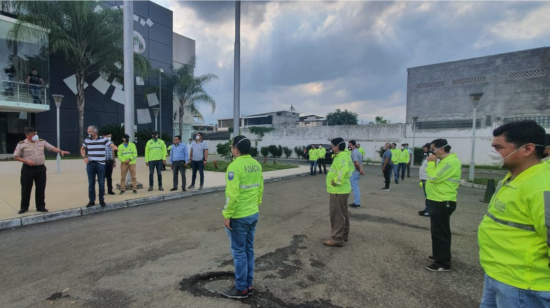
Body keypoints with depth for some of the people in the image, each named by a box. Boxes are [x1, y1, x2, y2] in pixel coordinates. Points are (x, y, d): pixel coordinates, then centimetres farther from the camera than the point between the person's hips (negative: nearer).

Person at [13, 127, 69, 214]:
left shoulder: (42, 142, 4)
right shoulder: (21, 144, -3)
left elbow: (52, 148, -1)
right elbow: (16, 156, 1)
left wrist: (60, 151, -20)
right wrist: (26, 161, -15)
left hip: (40, 168, 2)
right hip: (28, 169, -2)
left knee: (40, 189, 6)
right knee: (26, 189, 7)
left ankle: (40, 207, 16)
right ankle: (24, 207, 22)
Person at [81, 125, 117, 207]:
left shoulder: (103, 140, -6)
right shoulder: (87, 140, 5)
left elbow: (112, 146, -13)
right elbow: (82, 149, 22)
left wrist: (114, 147, -38)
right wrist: (84, 157, 6)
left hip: (100, 164, -3)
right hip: (90, 164, 3)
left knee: (101, 183, 4)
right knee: (91, 184, 8)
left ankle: (102, 200, 16)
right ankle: (92, 201, 18)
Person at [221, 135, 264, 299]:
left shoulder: (234, 166, -19)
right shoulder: (256, 164, 5)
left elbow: (232, 194, -22)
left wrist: (227, 215, -13)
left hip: (239, 216, -8)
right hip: (253, 214, 8)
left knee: (239, 252, 6)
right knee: (249, 250, 17)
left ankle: (241, 289, 20)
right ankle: (248, 285, 29)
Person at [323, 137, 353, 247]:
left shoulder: (341, 156, -19)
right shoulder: (343, 155, 13)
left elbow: (344, 169, -38)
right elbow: (349, 168, 27)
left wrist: (337, 181, -27)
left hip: (338, 190, -11)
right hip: (341, 190, 11)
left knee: (337, 215, -3)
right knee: (343, 214, 18)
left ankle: (337, 239, 4)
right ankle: (343, 235, 29)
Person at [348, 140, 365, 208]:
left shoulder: (354, 152, -19)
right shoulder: (357, 151, 14)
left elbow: (357, 163, -26)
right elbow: (360, 163, 14)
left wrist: (360, 171, -13)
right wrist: (361, 170, 3)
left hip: (354, 173, -10)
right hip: (356, 172, 10)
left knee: (355, 188, -1)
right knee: (356, 188, 16)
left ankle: (356, 203, 7)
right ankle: (356, 202, 24)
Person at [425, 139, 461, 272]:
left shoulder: (450, 162, -20)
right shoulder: (446, 160, 15)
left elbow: (434, 177, -23)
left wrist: (431, 163, -14)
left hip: (443, 203, -11)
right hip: (439, 201, 11)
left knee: (440, 233, -3)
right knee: (438, 231, 21)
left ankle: (443, 263, 6)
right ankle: (439, 255, 35)